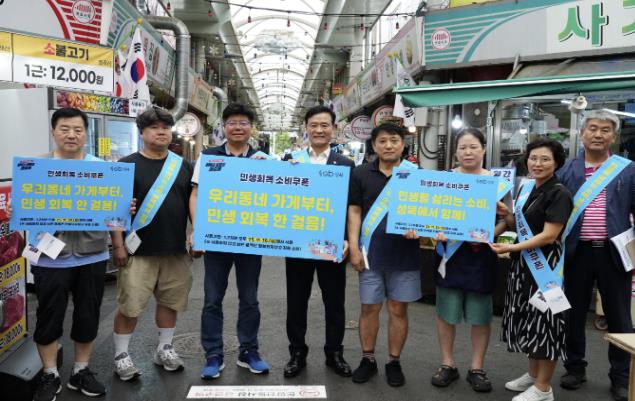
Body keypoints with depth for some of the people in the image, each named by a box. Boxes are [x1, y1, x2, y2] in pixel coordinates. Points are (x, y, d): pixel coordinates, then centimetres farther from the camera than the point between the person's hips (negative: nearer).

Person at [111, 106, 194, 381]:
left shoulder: (184, 166, 9)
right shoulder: (127, 165, -2)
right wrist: (118, 245, -9)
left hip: (176, 249, 4)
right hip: (138, 251, -3)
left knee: (171, 301, 12)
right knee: (130, 305, 1)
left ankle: (164, 349, 30)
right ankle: (121, 355, 19)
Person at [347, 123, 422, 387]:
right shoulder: (361, 174, 3)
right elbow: (354, 211, 3)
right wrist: (353, 247, -4)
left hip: (405, 254, 0)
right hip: (371, 253, 0)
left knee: (399, 309, 8)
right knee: (369, 307, 8)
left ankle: (394, 362, 24)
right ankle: (368, 359, 25)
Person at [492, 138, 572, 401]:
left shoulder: (559, 193, -13)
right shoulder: (526, 189, 11)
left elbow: (549, 235, -20)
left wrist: (511, 248, -27)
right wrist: (506, 214, -2)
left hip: (545, 263, -8)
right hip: (523, 261, 8)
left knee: (543, 319, 0)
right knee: (528, 318, 15)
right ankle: (533, 374, 32)